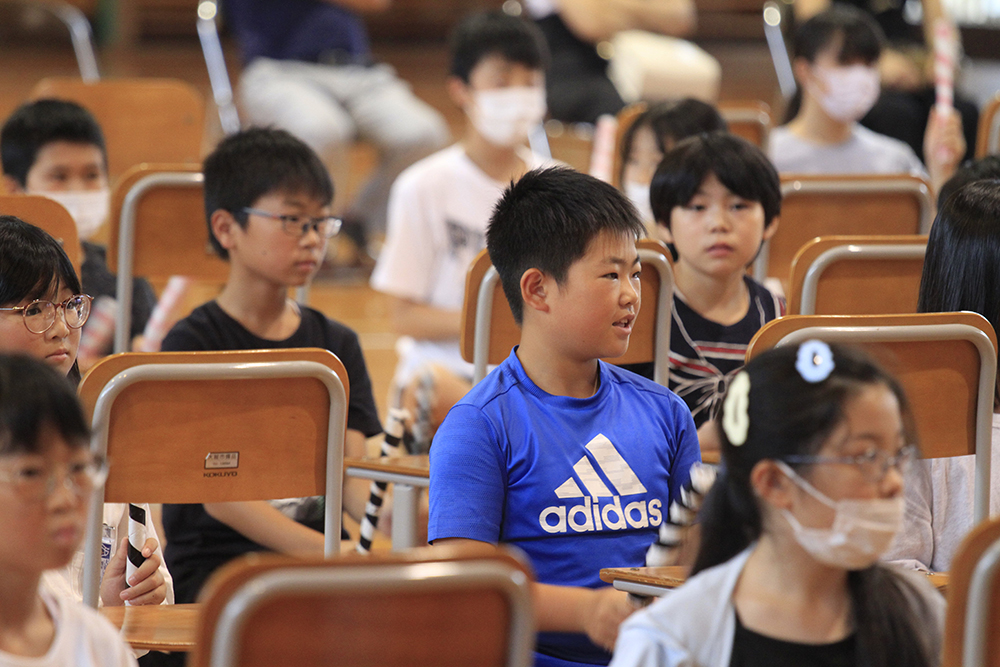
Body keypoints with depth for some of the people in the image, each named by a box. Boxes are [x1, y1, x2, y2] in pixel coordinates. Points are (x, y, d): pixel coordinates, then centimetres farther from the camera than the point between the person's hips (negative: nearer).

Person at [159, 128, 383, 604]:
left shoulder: (337, 344, 15)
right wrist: (327, 554, -26)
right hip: (215, 561, -5)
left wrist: (390, 519, -22)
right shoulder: (191, 344, -2)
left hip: (314, 543, 5)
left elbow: (351, 477, 4)